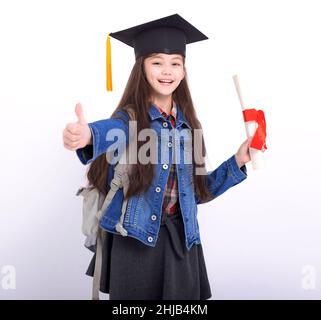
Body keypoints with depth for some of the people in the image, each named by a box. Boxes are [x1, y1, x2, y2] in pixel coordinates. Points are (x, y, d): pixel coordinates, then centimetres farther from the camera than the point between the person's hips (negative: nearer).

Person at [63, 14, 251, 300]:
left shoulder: (188, 125, 5)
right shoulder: (129, 118, -8)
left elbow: (197, 189, 10)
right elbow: (110, 130, -33)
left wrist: (237, 162, 1)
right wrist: (87, 134, -56)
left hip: (180, 240, 4)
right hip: (135, 240, -4)